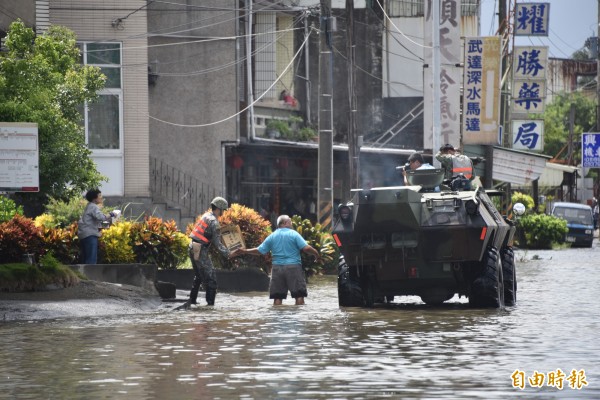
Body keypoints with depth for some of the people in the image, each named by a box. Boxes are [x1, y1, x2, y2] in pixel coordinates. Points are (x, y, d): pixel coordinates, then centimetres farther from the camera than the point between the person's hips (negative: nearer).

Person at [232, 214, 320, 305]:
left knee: (277, 297, 5)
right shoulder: (294, 234, -4)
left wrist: (245, 251, 22)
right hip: (293, 267, -4)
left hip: (277, 268, 4)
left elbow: (260, 251, 8)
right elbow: (306, 248, -13)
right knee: (299, 295, -2)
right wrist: (316, 255, 4)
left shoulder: (272, 236, 7)